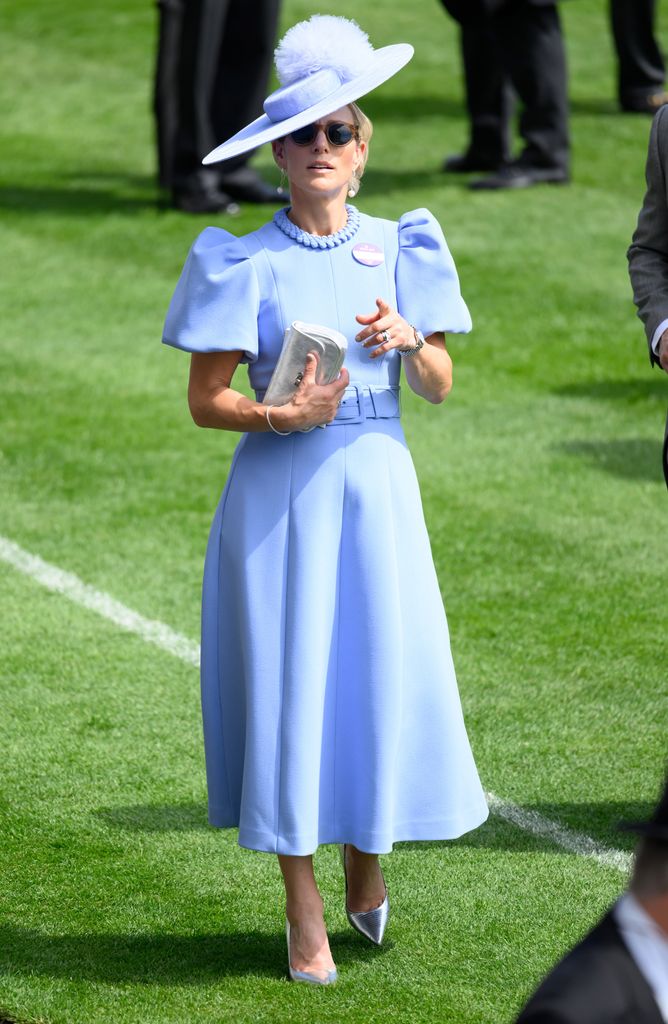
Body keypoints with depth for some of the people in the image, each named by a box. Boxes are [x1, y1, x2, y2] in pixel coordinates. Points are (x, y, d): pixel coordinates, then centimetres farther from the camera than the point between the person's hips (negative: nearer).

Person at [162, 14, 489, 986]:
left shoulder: (399, 250, 6)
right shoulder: (246, 263, -2)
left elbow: (440, 388, 6)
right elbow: (205, 399, -4)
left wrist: (408, 340, -14)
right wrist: (284, 416, -20)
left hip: (377, 484, 2)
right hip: (282, 496, -2)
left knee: (385, 672, 3)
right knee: (288, 680, -1)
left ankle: (367, 858, 29)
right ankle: (303, 909, 8)